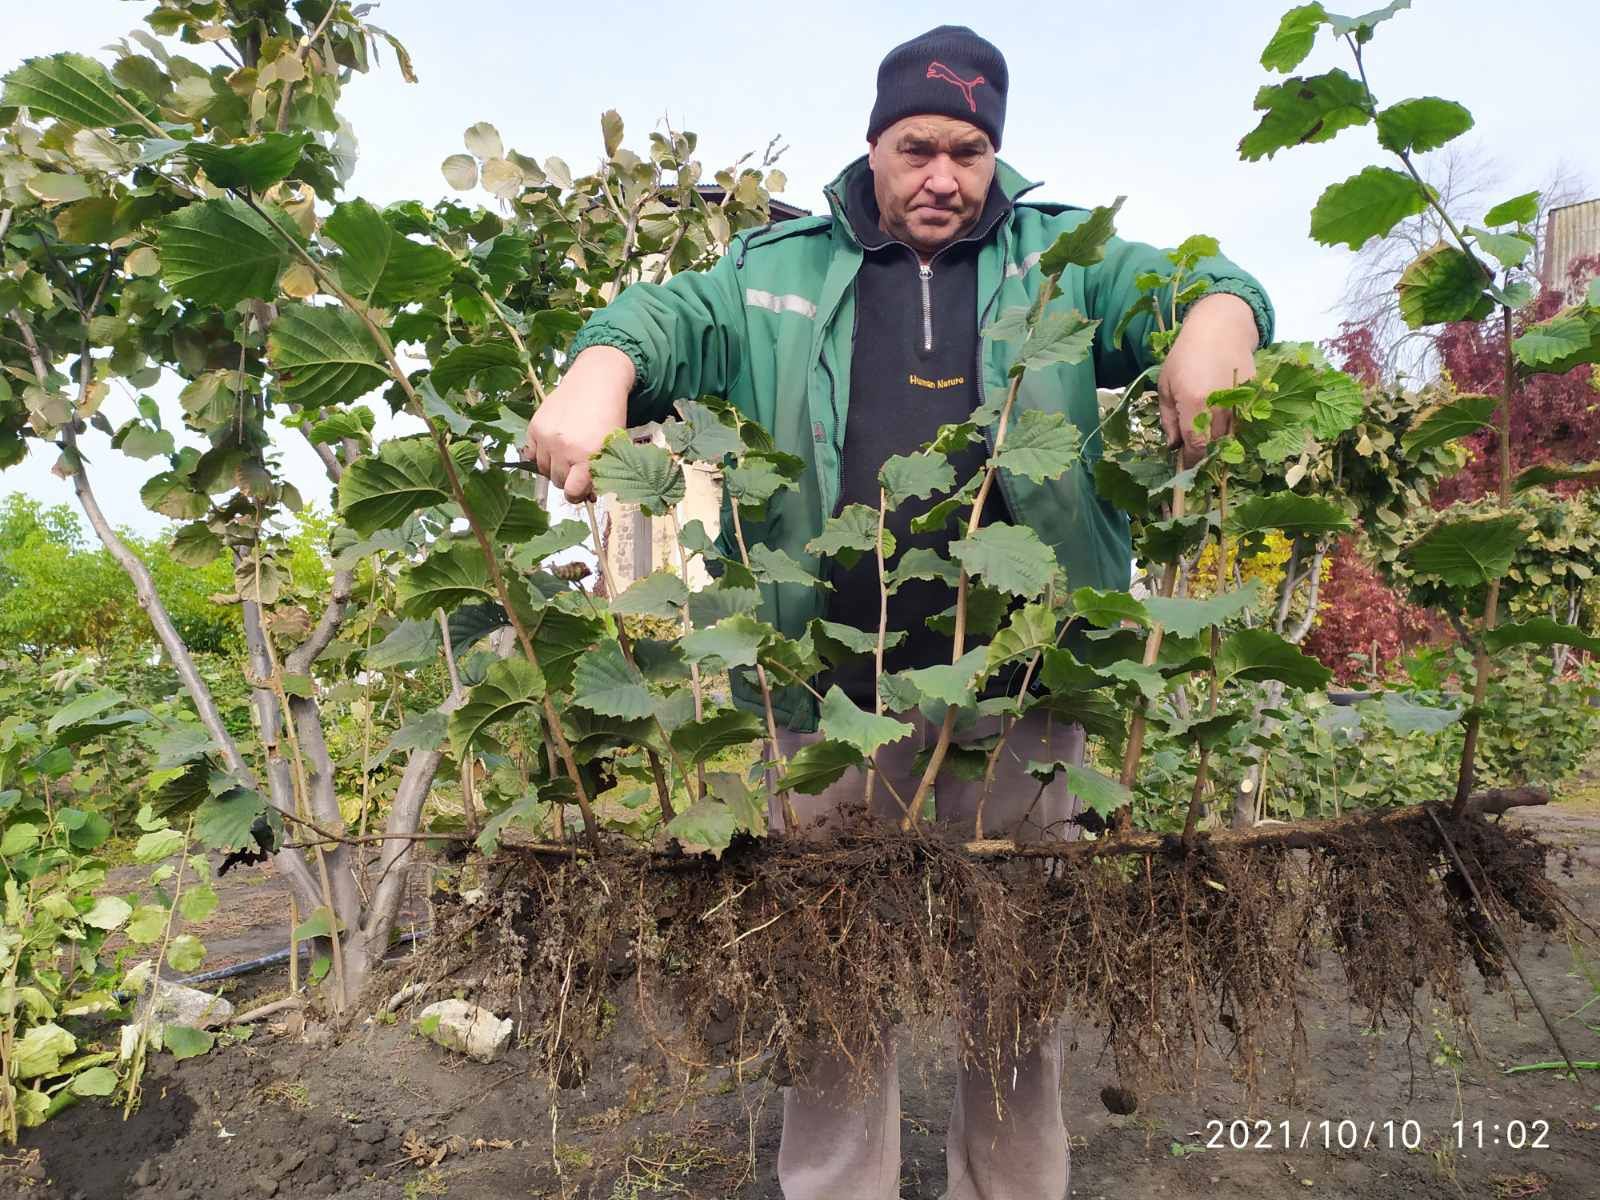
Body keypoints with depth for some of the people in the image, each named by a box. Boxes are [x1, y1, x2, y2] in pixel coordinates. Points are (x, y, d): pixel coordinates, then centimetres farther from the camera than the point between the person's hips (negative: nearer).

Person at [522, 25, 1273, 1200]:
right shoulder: (778, 267, 12)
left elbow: (1179, 286, 2)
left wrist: (1215, 323, -22)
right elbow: (671, 320, 1)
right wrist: (600, 375, -21)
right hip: (829, 686, 0)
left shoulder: (1060, 253, 12)